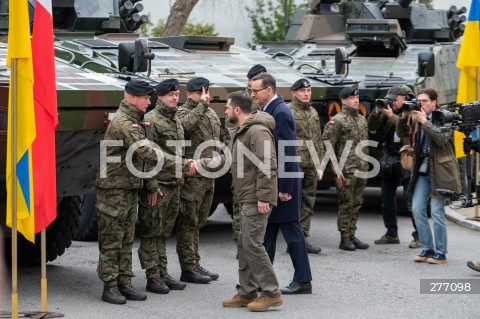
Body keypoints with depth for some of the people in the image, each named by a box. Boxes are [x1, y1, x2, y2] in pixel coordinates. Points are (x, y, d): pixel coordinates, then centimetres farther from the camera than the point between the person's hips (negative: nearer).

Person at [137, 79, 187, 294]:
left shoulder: (176, 121, 16)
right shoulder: (151, 121, -11)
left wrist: (180, 179, 20)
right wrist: (151, 185, -20)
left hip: (173, 185, 8)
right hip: (157, 185, -8)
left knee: (163, 233, 14)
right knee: (151, 233, -3)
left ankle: (162, 273, 19)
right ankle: (153, 277, -1)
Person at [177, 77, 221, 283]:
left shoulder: (212, 115, 16)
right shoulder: (183, 112, -8)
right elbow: (184, 125, -33)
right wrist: (201, 106, -27)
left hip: (208, 178, 8)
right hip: (191, 177, -8)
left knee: (198, 222, 15)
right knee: (188, 223, -3)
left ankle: (195, 265, 22)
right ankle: (188, 268, 0)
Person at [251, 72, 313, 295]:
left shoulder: (280, 113, -18)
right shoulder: (269, 110, 11)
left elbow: (287, 151, -21)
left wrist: (284, 188, -22)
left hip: (282, 182, -10)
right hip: (271, 181, 10)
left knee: (291, 229, -3)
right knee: (268, 229, 14)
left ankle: (303, 281, 3)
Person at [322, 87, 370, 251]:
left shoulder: (362, 119, 15)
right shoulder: (337, 121, -8)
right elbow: (327, 145, -11)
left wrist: (366, 166, 18)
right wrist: (336, 169, -14)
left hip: (362, 170, 7)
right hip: (346, 171, -7)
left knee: (356, 204, 10)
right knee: (346, 205, -3)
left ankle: (352, 236, 18)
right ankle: (344, 239, 2)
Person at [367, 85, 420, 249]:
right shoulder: (388, 112, 10)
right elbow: (372, 128, 7)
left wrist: (391, 116, -20)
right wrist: (377, 112, -8)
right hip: (389, 160, 7)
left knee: (411, 201, -7)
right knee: (387, 200, 13)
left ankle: (419, 236, -3)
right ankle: (391, 234, 25)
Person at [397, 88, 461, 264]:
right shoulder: (416, 118, 9)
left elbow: (442, 139, -19)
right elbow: (401, 134, 9)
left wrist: (425, 122, -22)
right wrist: (404, 116, -6)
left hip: (439, 170, -6)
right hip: (422, 170, 6)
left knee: (437, 212, -4)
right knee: (417, 209, 3)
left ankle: (440, 252, 5)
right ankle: (427, 249, 14)